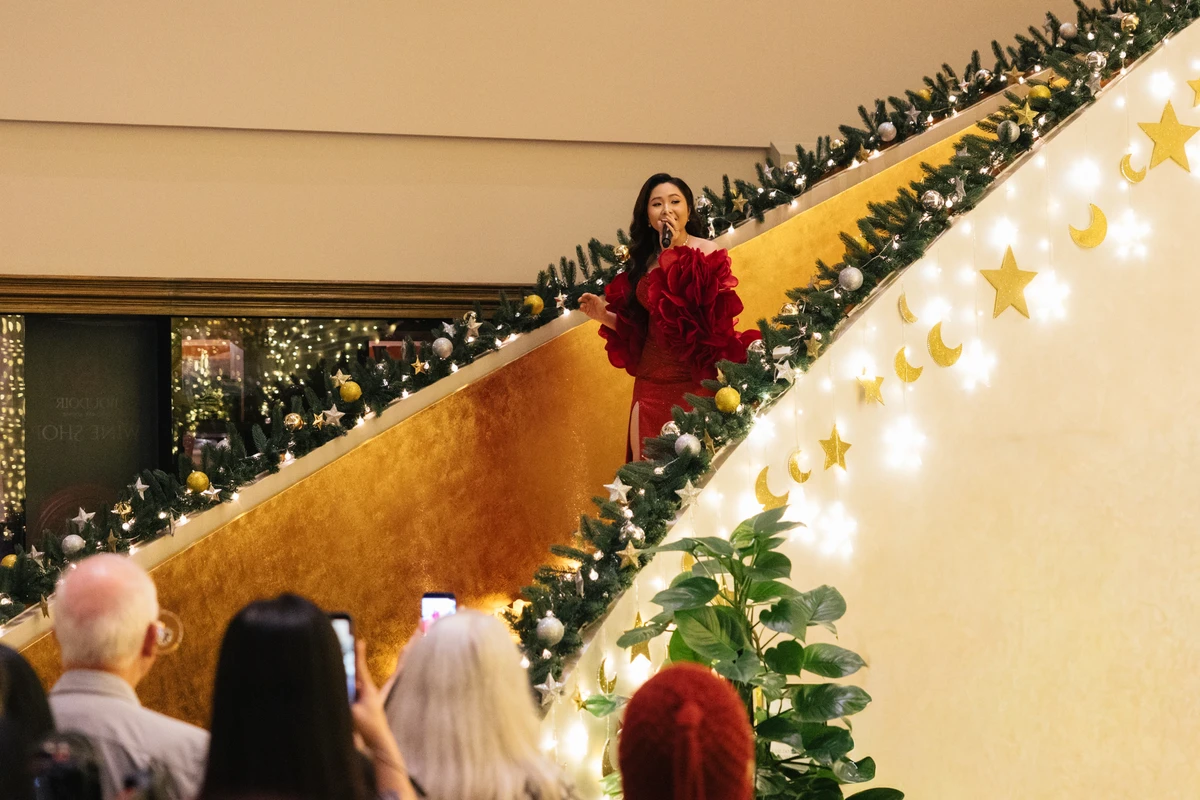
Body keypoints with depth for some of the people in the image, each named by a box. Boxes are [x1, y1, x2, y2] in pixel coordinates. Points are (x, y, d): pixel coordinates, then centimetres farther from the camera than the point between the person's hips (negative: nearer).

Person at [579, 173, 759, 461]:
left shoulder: (707, 252, -4)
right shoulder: (644, 260, 12)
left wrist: (676, 255, -19)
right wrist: (606, 316, 5)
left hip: (692, 380, -5)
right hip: (650, 380, 5)